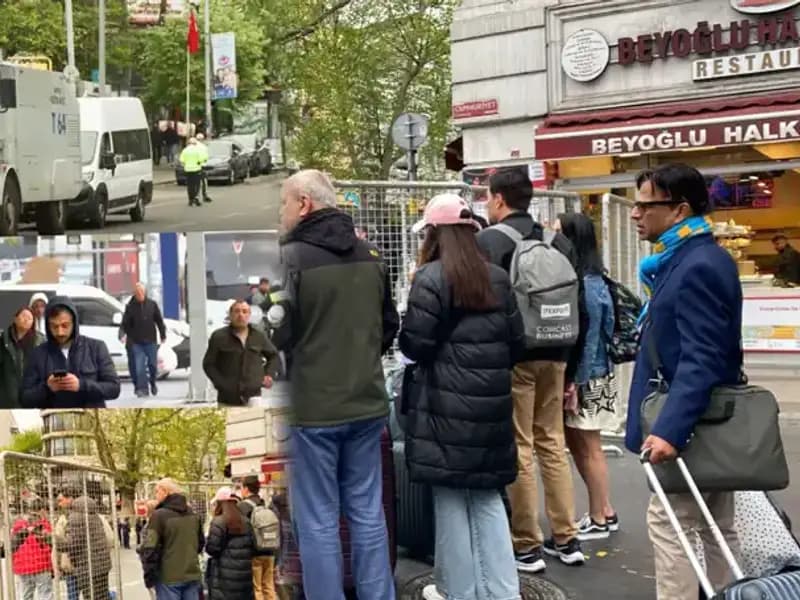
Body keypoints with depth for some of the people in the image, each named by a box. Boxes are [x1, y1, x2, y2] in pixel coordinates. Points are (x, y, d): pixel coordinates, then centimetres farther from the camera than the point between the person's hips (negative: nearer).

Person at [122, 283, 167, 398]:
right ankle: (142, 389, -3)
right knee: (139, 366, -7)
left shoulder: (152, 304, 0)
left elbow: (159, 320, 6)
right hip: (137, 342, -1)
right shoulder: (130, 306, -3)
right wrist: (130, 337, -4)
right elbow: (125, 324, 2)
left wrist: (163, 335, 6)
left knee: (153, 364, 8)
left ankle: (153, 383, 32)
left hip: (151, 341, 1)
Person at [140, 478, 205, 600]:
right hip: (193, 575, 6)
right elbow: (201, 543, 21)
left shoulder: (159, 515, -12)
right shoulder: (193, 515, 10)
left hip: (169, 578, -6)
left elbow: (150, 549, -14)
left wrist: (149, 577, -5)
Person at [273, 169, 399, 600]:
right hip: (367, 402, 6)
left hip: (314, 406, -6)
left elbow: (278, 334, -14)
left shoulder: (292, 256, -13)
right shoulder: (370, 256, 7)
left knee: (318, 521, 3)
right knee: (367, 513, 14)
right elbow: (390, 325, 15)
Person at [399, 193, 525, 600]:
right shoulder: (497, 278, 7)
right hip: (491, 406, 5)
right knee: (488, 498, 15)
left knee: (451, 498, 6)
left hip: (447, 406, -5)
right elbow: (517, 343, 9)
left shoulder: (431, 277, -11)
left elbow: (414, 344, -13)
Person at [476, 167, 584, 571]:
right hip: (553, 356, 6)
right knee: (552, 445, 13)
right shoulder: (559, 242, 12)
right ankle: (567, 539, 18)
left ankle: (527, 546, 4)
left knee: (518, 451, -1)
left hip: (511, 357, -6)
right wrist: (570, 369, 19)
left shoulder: (487, 241, -7)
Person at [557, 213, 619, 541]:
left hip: (586, 378, -8)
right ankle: (605, 512, 27)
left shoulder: (589, 285, -17)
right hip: (569, 374, 8)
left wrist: (576, 382, -16)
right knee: (577, 445, 15)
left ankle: (599, 520, 16)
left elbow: (589, 339, -17)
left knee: (589, 448, 3)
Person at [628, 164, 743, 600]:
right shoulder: (684, 258, 12)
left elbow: (700, 361, -27)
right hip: (711, 422, 10)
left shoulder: (698, 267, -20)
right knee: (715, 528, 15)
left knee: (668, 523, -4)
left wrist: (670, 429, -33)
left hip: (689, 425, -10)